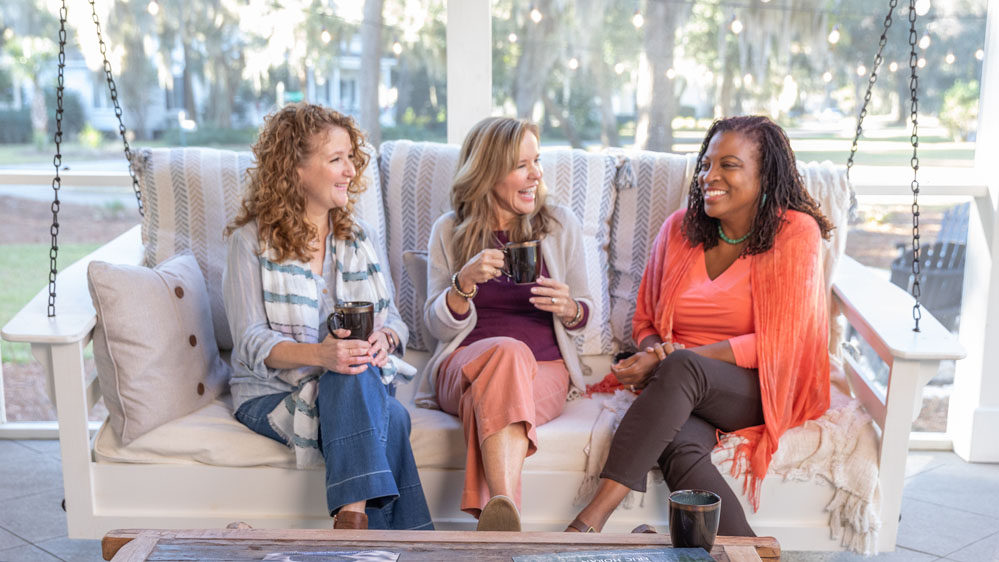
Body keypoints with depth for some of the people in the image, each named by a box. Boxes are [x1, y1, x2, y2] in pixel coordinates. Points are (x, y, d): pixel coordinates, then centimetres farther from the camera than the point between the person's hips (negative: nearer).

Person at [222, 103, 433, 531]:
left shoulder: (361, 238, 14)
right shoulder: (252, 241, -1)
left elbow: (393, 319, 9)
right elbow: (252, 343, -11)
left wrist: (383, 339, -18)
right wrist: (319, 355, -30)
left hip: (357, 392, 4)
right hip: (274, 394, -4)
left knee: (391, 416, -34)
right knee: (383, 413, -35)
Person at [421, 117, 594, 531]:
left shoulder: (560, 225, 11)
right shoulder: (448, 232, 9)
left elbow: (585, 312, 15)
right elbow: (439, 325, 5)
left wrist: (570, 309, -10)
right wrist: (465, 281, -15)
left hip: (545, 369, 1)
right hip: (464, 365, -1)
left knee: (496, 395, -36)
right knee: (509, 351, -37)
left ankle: (497, 511, -53)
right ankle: (505, 510, -55)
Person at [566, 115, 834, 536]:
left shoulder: (794, 233, -4)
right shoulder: (680, 228, 9)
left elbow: (777, 344, -11)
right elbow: (644, 319, 18)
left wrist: (671, 358, -17)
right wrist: (654, 350, -9)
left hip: (764, 389, -3)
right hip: (686, 392, 4)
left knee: (681, 369, -37)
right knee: (678, 449, -35)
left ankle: (591, 521, -38)